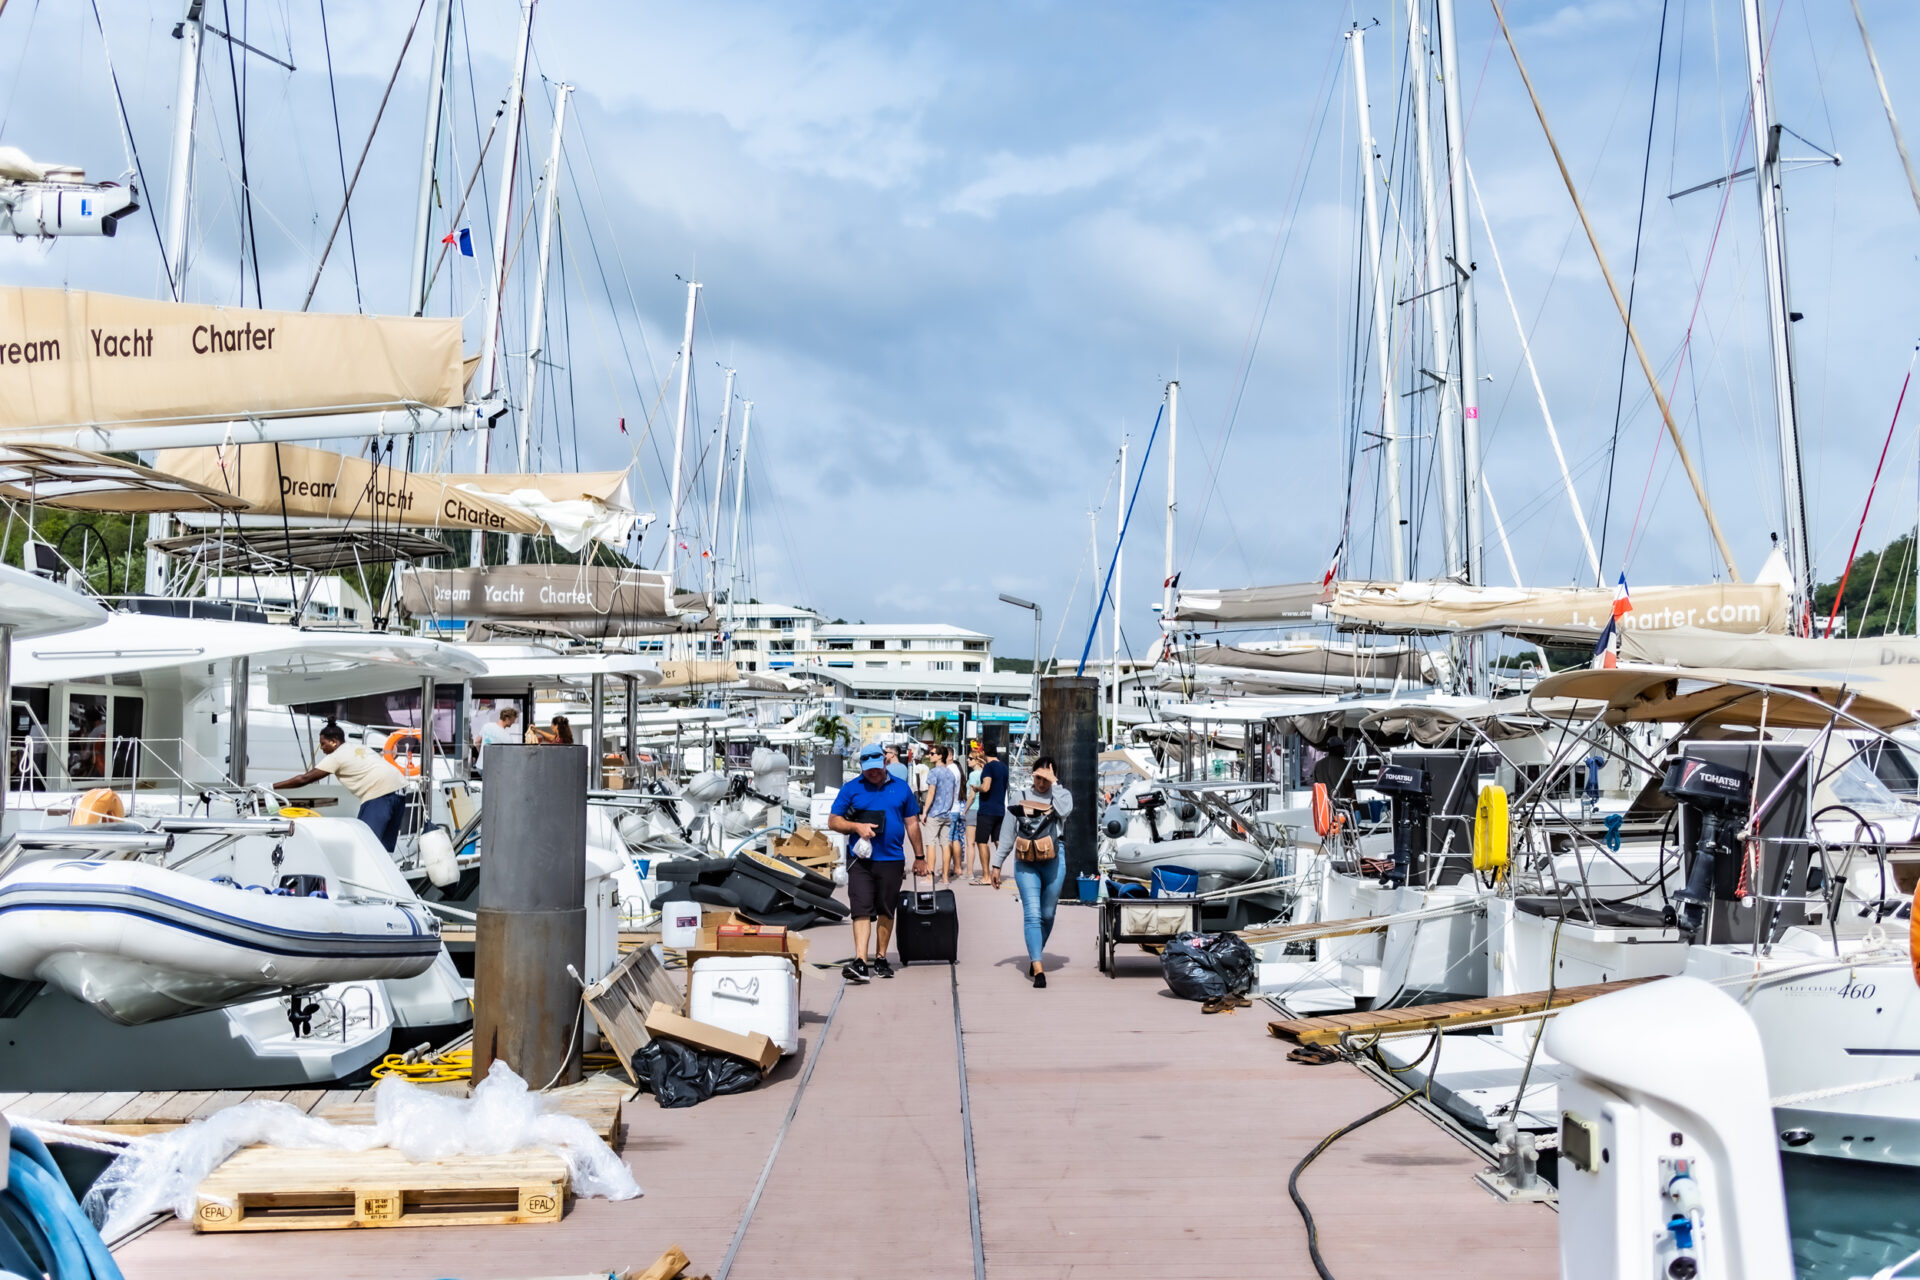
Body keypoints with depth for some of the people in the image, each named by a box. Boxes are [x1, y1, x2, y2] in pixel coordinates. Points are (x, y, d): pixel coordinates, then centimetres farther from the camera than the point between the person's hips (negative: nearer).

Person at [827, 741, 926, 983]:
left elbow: (912, 824, 15)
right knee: (861, 910, -10)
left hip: (892, 860, 2)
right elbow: (833, 821, 5)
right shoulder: (851, 789, 5)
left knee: (886, 911, 9)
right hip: (860, 860, -2)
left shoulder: (901, 788, 10)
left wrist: (920, 857, 15)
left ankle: (880, 958, 20)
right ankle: (860, 961, -17)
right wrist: (857, 827, -12)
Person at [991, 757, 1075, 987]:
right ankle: (1038, 969, -16)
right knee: (1032, 914, -10)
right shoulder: (1019, 797, 9)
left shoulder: (1061, 795, 7)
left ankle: (1034, 956, 30)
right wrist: (997, 864, 9)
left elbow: (1064, 810, -18)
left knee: (1047, 914, 9)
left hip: (1053, 861, 1)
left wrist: (1053, 783, -12)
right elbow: (1007, 833, 11)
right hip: (1025, 863, -1)